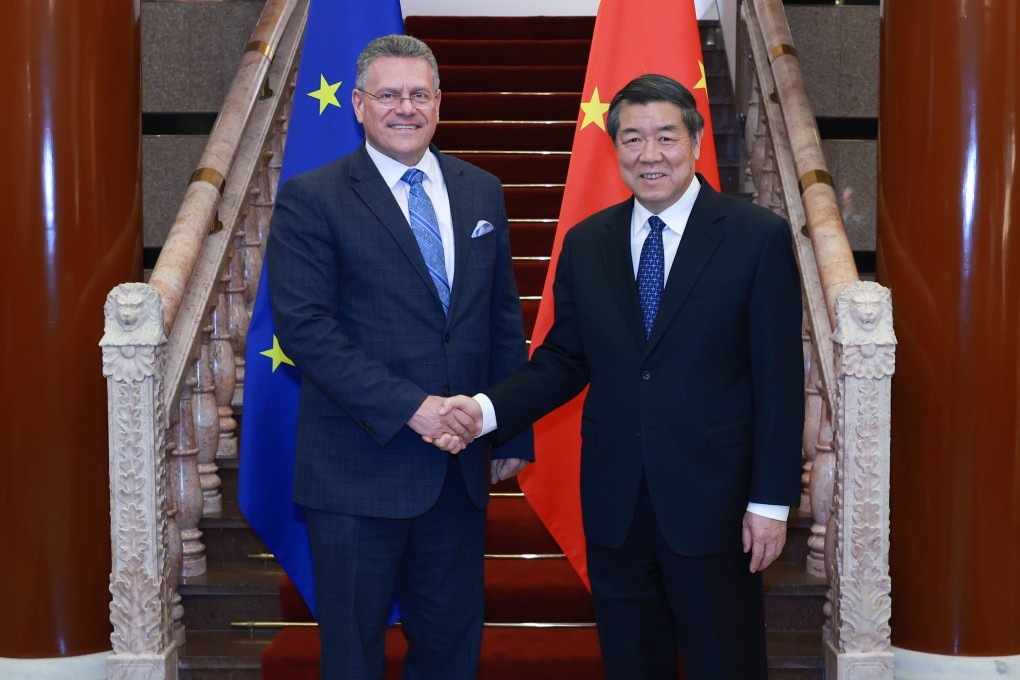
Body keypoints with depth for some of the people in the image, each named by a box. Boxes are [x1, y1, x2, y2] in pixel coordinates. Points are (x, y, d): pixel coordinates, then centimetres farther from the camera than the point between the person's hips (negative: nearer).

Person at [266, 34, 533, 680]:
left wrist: (513, 432, 8)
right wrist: (409, 407, -20)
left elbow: (505, 317, 12)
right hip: (359, 468, -4)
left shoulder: (482, 191, 9)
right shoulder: (311, 198, -7)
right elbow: (304, 325, -15)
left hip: (460, 465, 5)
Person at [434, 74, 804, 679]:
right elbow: (564, 361, 9)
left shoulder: (759, 237, -6)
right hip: (615, 509, 4)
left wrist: (772, 501, -9)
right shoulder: (585, 244, 6)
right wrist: (487, 409, -8)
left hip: (713, 506, -3)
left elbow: (780, 380, -7)